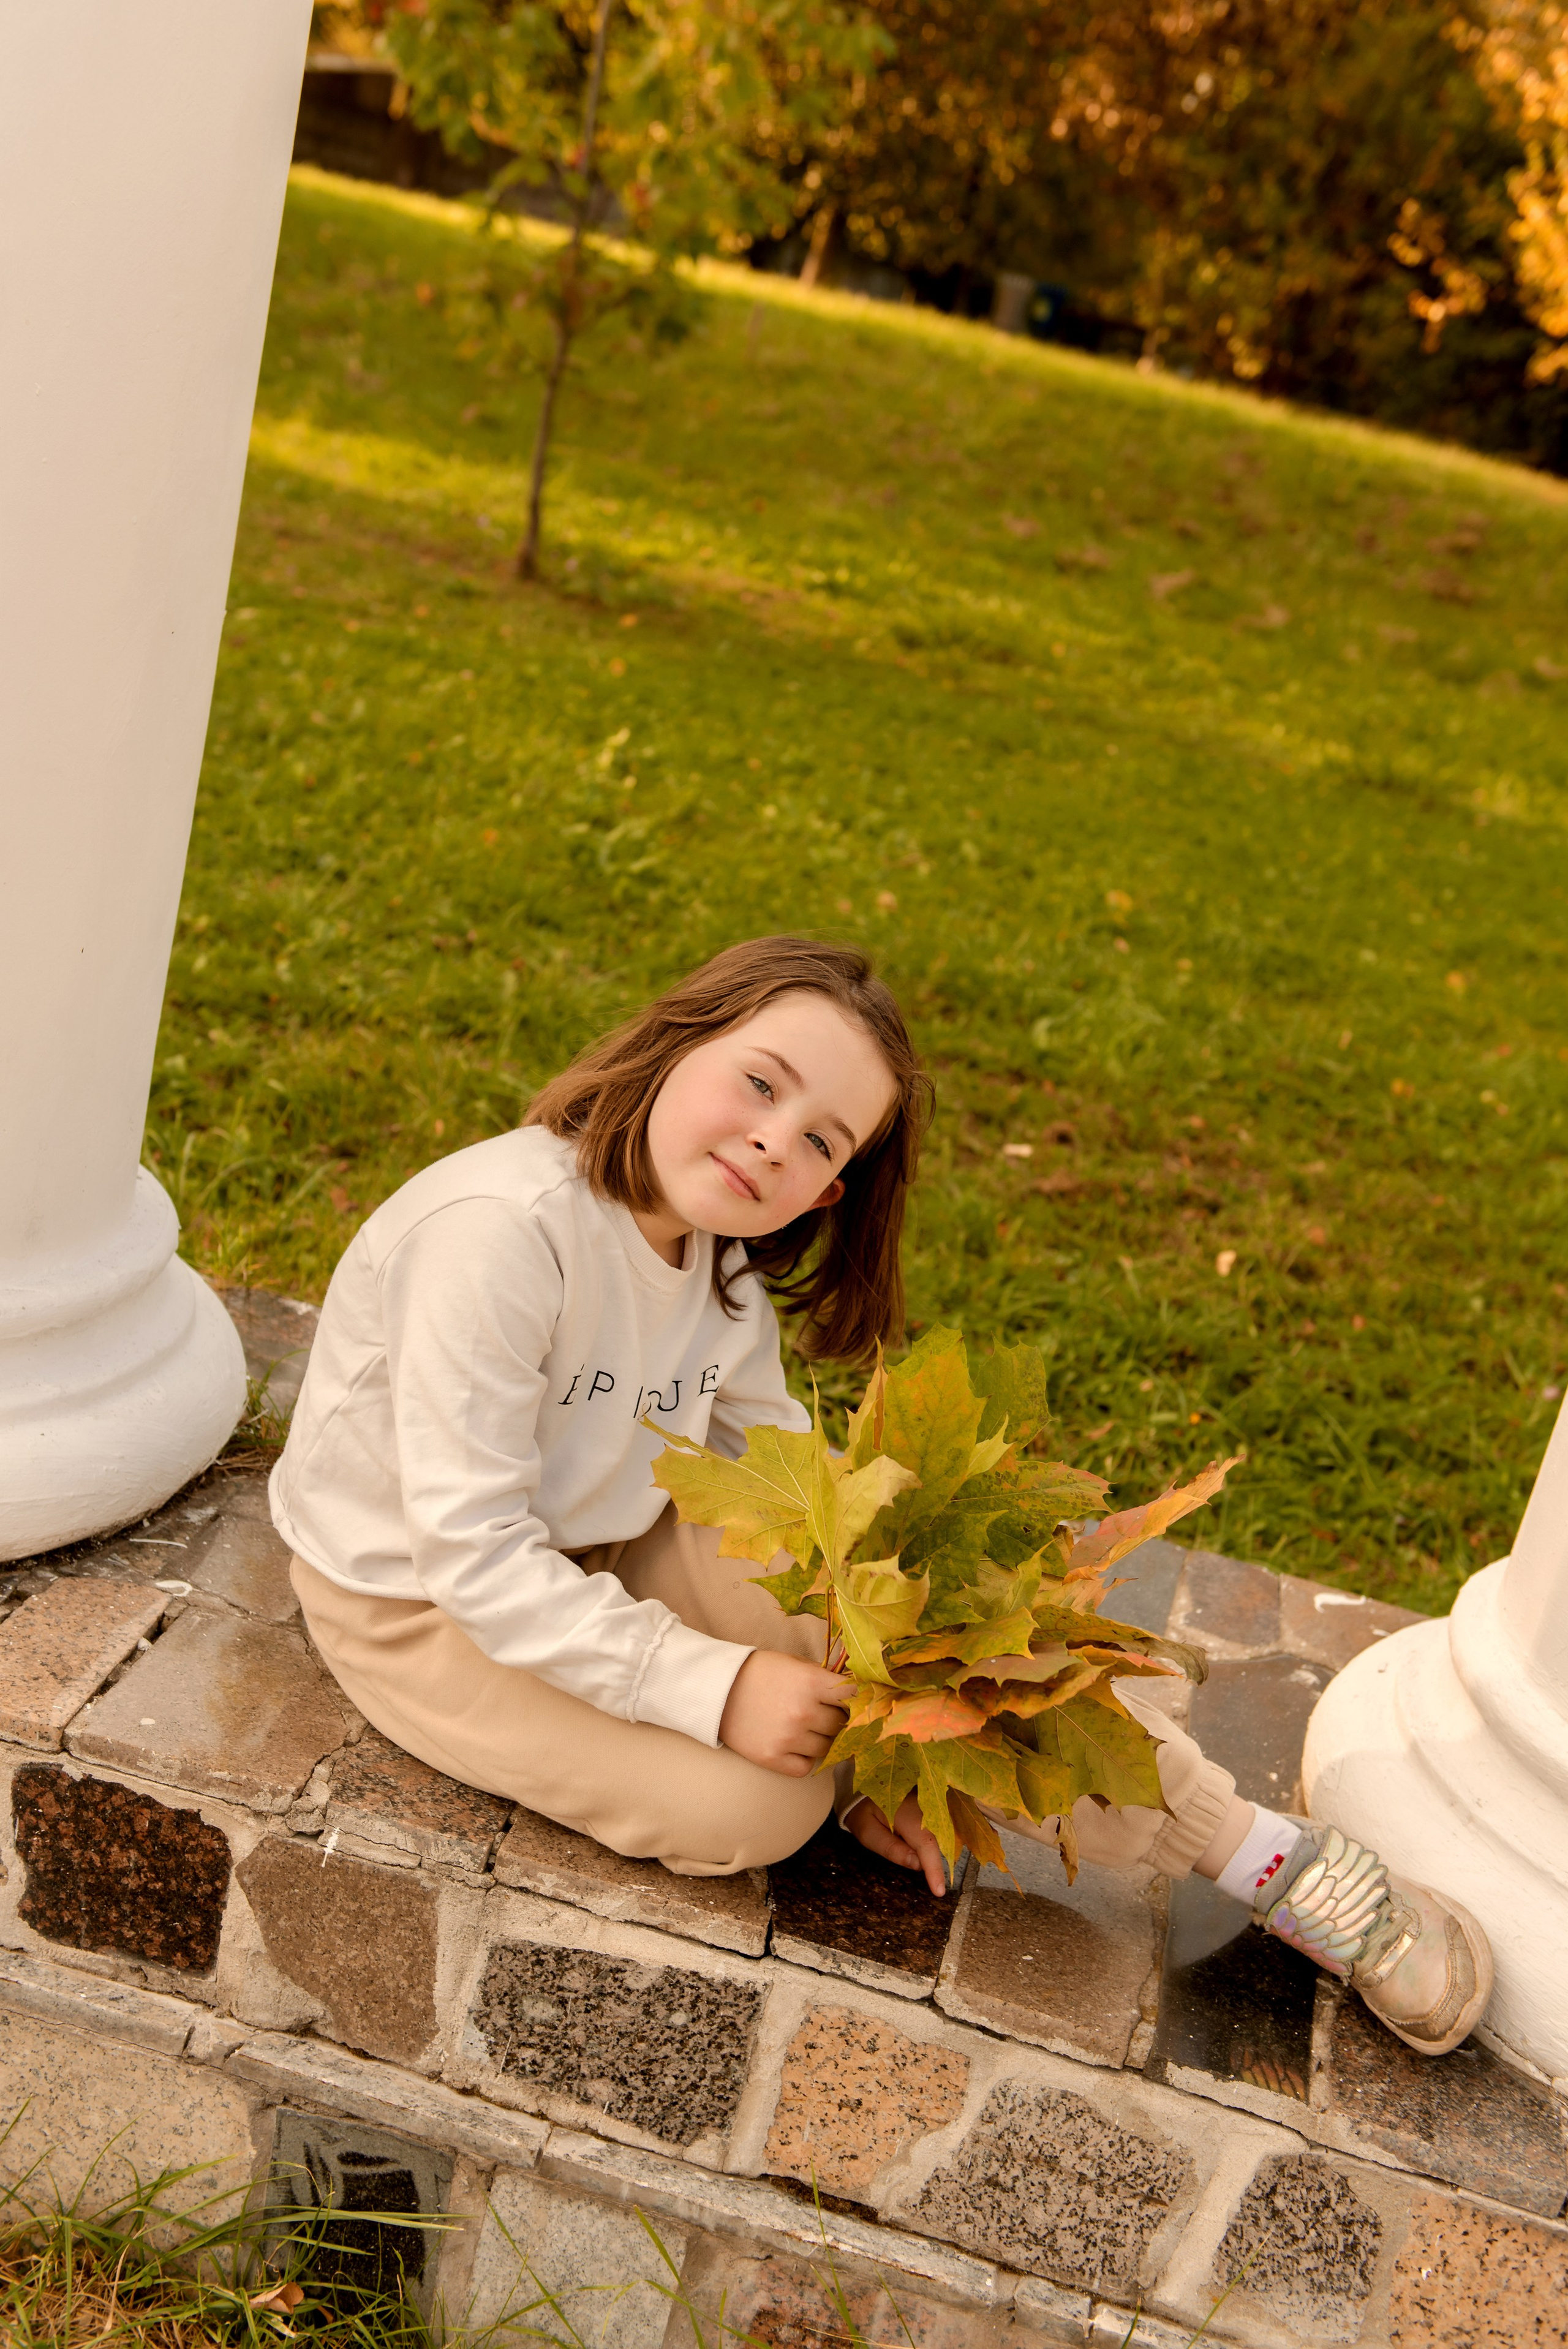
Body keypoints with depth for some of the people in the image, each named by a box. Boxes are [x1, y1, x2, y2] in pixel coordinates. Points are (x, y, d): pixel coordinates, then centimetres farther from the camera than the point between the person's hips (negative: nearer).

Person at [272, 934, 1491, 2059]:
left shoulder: (723, 1264, -6)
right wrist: (712, 1686, -31)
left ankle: (1271, 1858, -5)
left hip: (610, 1545, 6)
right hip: (421, 1598, -6)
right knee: (754, 1806, -25)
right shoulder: (502, 1229, -31)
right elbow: (469, 1547, -31)